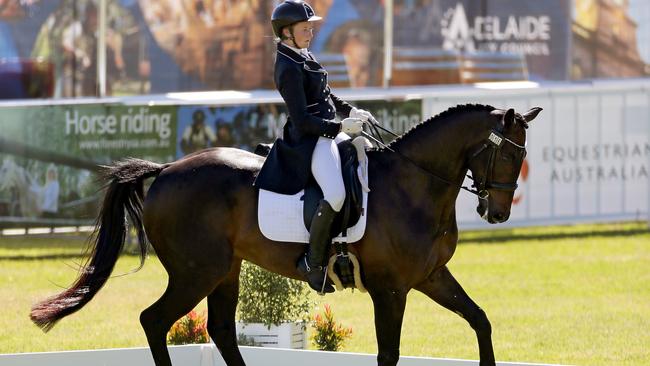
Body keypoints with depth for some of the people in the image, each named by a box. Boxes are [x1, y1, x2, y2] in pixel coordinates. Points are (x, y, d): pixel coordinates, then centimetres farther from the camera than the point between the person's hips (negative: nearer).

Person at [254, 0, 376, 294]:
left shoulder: (303, 55, 12)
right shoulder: (288, 69, -18)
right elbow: (303, 121, -22)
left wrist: (350, 111, 11)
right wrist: (340, 126, -21)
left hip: (328, 134, 11)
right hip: (310, 140, -11)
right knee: (336, 195, -29)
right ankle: (313, 262, -18)